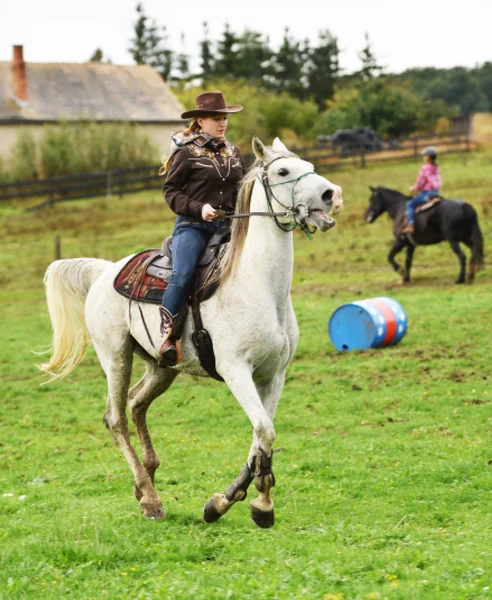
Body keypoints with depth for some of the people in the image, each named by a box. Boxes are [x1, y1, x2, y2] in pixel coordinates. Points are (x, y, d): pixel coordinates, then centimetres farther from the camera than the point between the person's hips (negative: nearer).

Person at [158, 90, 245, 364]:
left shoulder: (233, 152, 17)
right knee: (183, 275, -28)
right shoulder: (186, 152, -1)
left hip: (228, 226, 5)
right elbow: (171, 190, -3)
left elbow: (242, 188, 27)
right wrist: (198, 208, -17)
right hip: (193, 225, -5)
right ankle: (167, 333, -21)